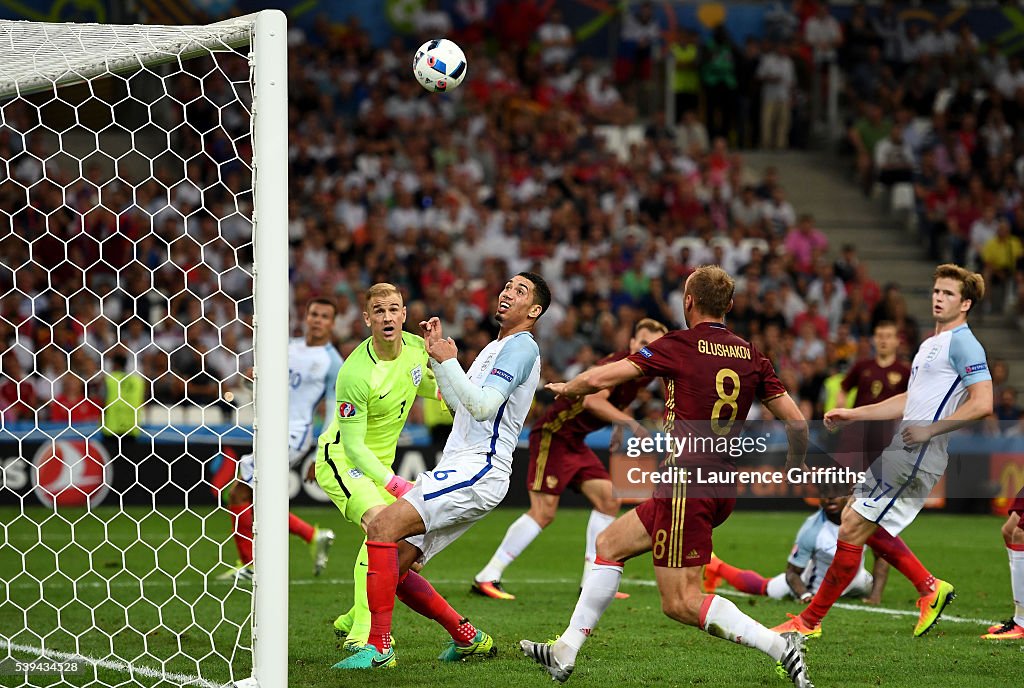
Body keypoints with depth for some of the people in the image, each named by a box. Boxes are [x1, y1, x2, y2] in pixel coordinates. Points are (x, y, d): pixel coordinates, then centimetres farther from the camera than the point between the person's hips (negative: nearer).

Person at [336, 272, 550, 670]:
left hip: (476, 472, -10)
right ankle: (468, 638, 15)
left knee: (383, 527, -24)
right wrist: (436, 355, 27)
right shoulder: (495, 348, 26)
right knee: (394, 567, 3)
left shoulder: (521, 346, -6)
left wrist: (448, 361, -17)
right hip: (458, 469, 10)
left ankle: (378, 647, -24)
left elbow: (482, 406, -18)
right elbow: (461, 404, 35)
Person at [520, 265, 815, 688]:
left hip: (686, 485, -8)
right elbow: (796, 422, 6)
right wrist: (795, 467, 26)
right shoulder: (751, 357, 7)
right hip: (723, 489, 8)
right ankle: (565, 652, 23)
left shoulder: (679, 346, -8)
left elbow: (601, 378, -7)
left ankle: (780, 647, -15)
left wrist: (566, 388, 15)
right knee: (609, 544, 20)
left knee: (680, 603, -6)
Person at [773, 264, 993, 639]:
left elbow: (982, 403, -21)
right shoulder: (930, 344, 20)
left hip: (916, 457, -10)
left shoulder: (963, 344, -10)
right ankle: (930, 588, 27)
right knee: (866, 526, 18)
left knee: (852, 531, -9)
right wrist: (853, 414, 25)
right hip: (898, 452, 10)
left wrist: (929, 429, -20)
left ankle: (810, 621, -1)